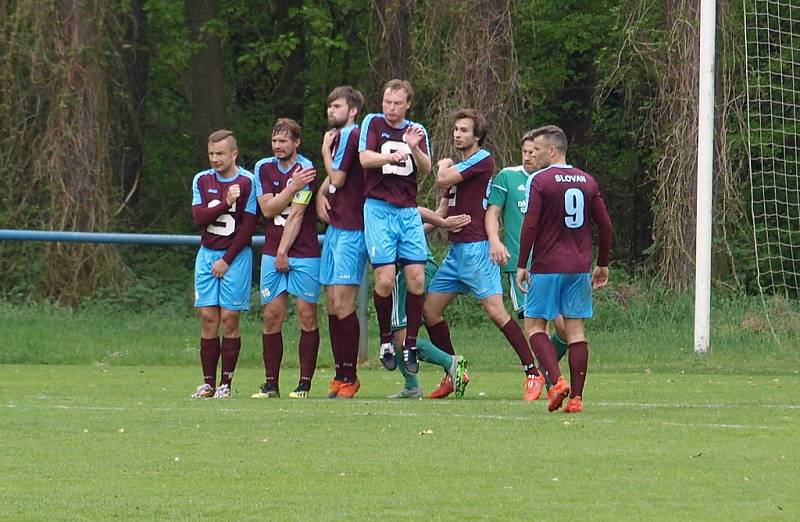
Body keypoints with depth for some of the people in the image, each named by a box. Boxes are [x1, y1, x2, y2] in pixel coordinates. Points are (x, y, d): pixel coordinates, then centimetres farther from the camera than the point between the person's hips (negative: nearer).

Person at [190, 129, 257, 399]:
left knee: (229, 319, -5)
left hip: (236, 256, -4)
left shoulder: (247, 182, -6)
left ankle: (226, 383, 0)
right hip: (207, 254, 4)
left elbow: (248, 226, -7)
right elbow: (199, 217, -4)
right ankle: (208, 382, 3)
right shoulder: (202, 180, 7)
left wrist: (226, 260, -9)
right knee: (208, 318, 0)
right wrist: (225, 203, -18)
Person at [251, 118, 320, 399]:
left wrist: (283, 252, -9)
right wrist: (292, 187, -13)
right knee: (272, 317, 0)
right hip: (272, 254, 4)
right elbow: (268, 209, -1)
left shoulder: (305, 169, -8)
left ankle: (305, 383, 1)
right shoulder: (263, 168, 8)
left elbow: (296, 215, -10)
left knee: (307, 317, -5)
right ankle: (271, 383, 5)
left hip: (304, 253, -4)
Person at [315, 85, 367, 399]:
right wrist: (322, 193, 9)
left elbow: (337, 177, -11)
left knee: (342, 304, -11)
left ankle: (349, 377, -8)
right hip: (335, 228, 10)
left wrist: (326, 149, 1)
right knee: (333, 305, 8)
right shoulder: (338, 136, 19)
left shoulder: (352, 136, -11)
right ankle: (340, 376, 11)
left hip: (350, 229, -10)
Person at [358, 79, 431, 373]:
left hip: (408, 210, 3)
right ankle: (385, 340, 6)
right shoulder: (373, 123, 4)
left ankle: (411, 344, 4)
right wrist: (393, 156, -26)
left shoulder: (417, 131, 13)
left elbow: (426, 169, 2)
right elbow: (365, 159, -9)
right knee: (385, 279, -12)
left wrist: (414, 149, -17)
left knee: (416, 278, -6)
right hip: (378, 208, -3)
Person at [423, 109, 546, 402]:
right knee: (430, 310, 8)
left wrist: (444, 166, 6)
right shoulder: (458, 165, 20)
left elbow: (443, 179, -16)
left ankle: (533, 373, -12)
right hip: (456, 249, 10)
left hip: (476, 248, -9)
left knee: (496, 311, -15)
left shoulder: (483, 160, -8)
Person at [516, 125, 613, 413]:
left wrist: (522, 265, -6)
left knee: (535, 324, 4)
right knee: (575, 329, 5)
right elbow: (606, 226, 11)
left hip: (547, 267, -5)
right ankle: (576, 397, 1)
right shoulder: (587, 182, 9)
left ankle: (556, 381, -15)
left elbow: (530, 226, -13)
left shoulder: (541, 181, -8)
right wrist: (602, 265, 20)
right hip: (580, 268, 5)